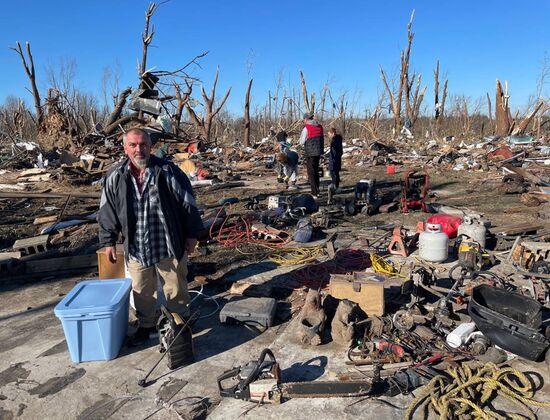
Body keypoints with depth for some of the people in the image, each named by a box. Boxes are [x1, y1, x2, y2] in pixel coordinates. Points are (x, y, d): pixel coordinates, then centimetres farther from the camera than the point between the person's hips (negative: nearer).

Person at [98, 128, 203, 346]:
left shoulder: (168, 171, -9)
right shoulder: (115, 177, -2)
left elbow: (188, 204, -4)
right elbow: (107, 212, 7)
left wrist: (191, 234, -3)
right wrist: (108, 242, 6)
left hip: (170, 244, -2)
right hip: (136, 247, 3)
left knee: (175, 288, 11)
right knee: (141, 291, 17)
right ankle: (146, 325, 38)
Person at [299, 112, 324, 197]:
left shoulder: (306, 128, -13)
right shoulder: (320, 127, 7)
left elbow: (301, 142, -8)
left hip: (310, 153, -6)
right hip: (318, 152, 6)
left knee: (311, 173, 1)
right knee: (316, 171, 18)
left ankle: (314, 193, 0)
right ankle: (317, 191, 26)